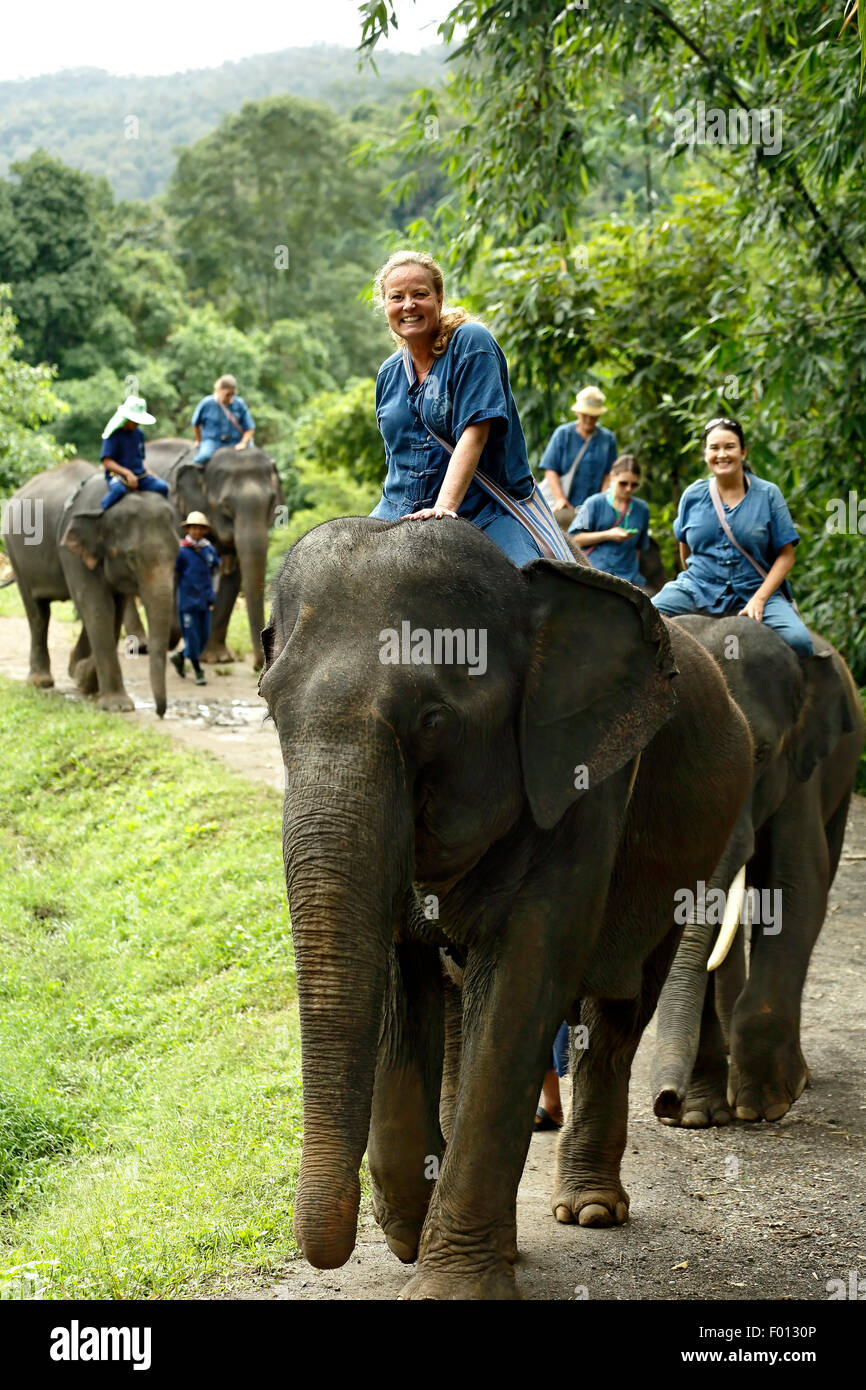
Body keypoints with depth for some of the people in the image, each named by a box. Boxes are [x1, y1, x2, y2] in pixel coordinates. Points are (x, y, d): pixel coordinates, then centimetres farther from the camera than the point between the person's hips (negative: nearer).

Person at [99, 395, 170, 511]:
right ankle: (102, 509, -19)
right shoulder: (113, 434, -5)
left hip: (140, 476, 6)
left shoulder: (138, 434, 15)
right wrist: (127, 473, -26)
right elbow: (107, 462, -14)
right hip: (117, 476, -6)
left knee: (162, 487, -20)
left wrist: (148, 473, 5)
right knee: (118, 490, -40)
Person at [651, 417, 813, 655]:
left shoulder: (768, 494, 0)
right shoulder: (693, 495, 6)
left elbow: (786, 556, -3)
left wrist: (759, 599, -13)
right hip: (697, 589, 2)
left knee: (798, 641, -28)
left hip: (754, 592, -2)